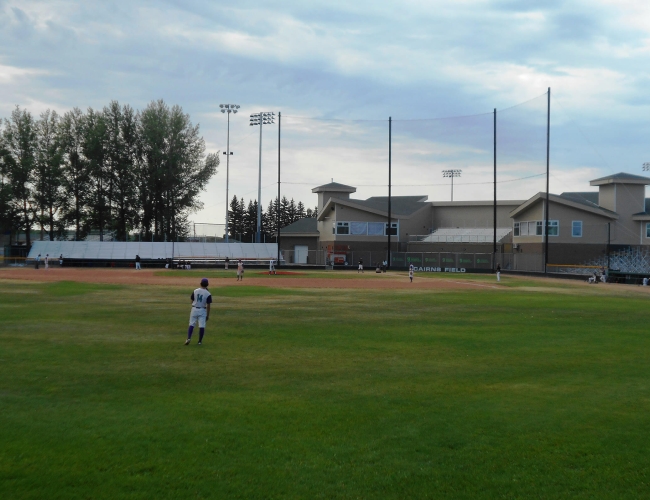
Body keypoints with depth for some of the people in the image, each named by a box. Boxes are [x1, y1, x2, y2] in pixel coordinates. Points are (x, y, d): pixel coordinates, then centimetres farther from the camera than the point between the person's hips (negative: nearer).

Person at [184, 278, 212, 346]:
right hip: (202, 310, -2)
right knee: (202, 326, 4)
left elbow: (192, 300, 6)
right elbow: (208, 305, -9)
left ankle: (189, 338, -8)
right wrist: (208, 315, -2)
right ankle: (200, 341, 9)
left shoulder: (195, 291, -2)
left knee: (191, 324, 8)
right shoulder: (208, 294, -10)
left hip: (194, 309, 2)